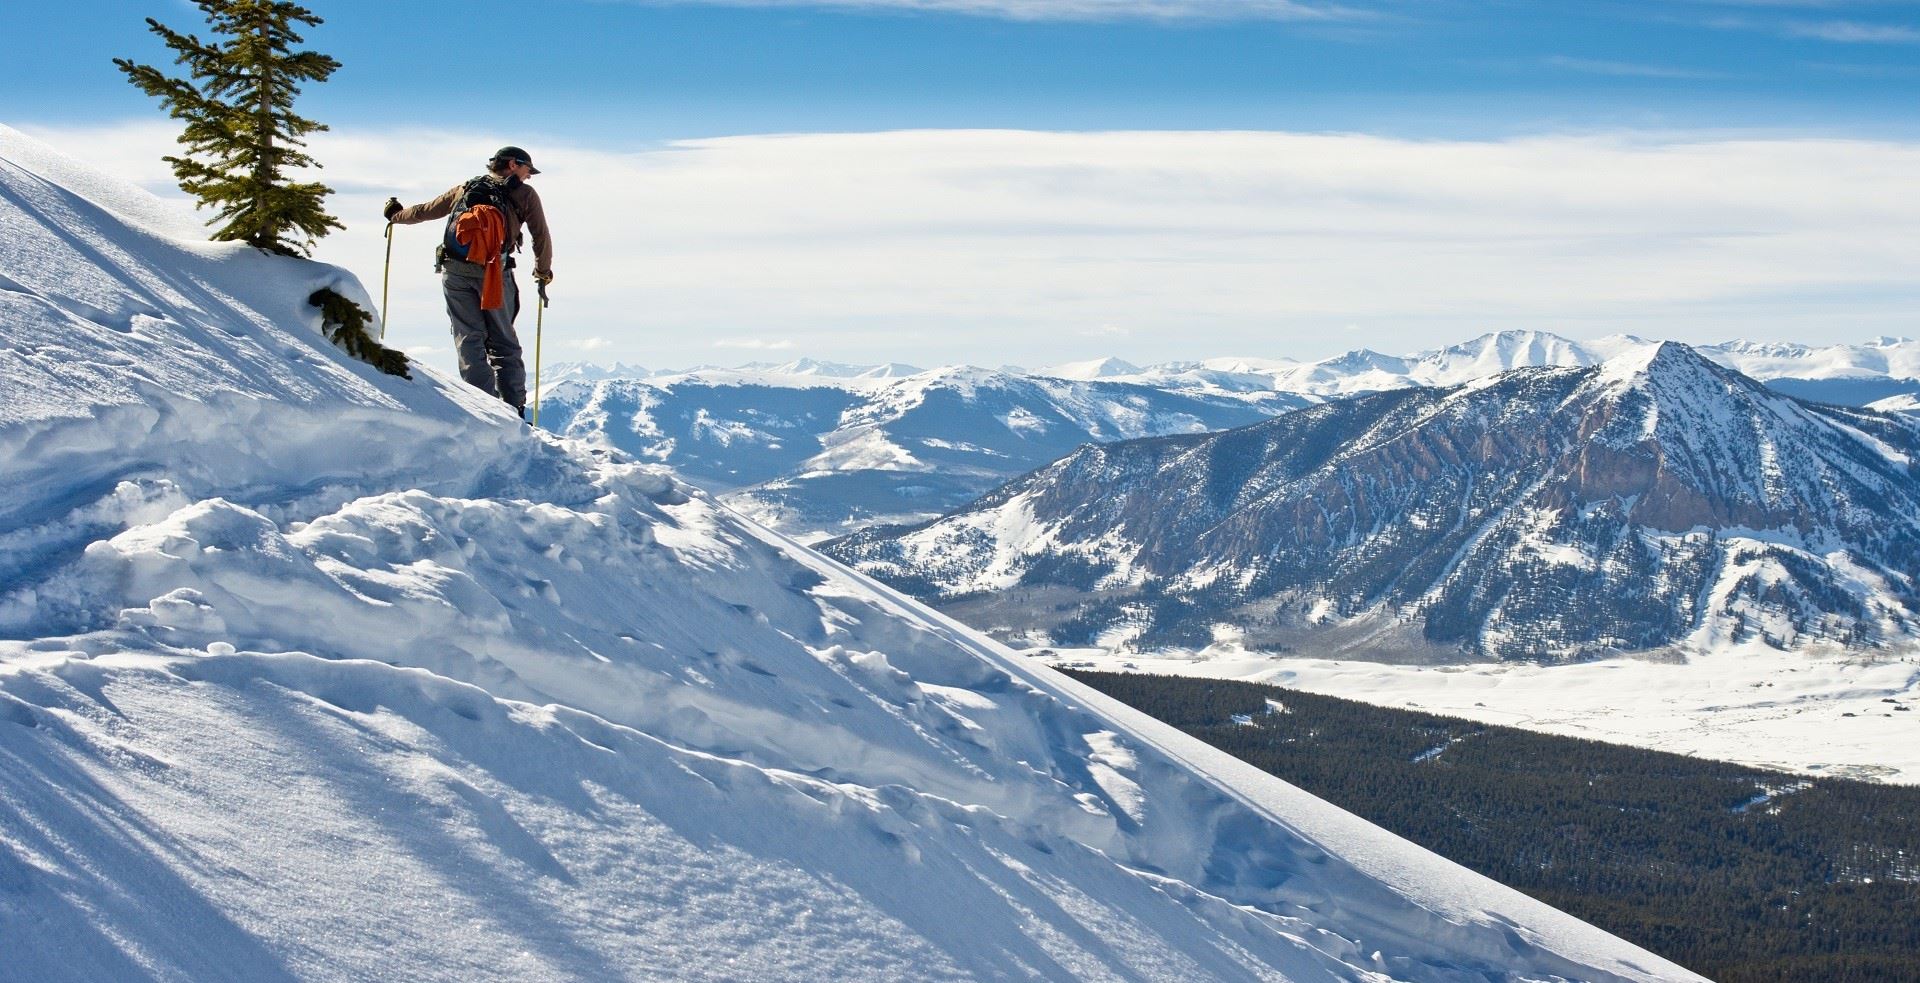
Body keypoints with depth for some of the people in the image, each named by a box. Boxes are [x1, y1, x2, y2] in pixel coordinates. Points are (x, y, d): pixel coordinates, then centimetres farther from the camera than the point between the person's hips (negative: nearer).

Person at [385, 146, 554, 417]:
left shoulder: (465, 188, 24)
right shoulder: (524, 194, 15)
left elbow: (426, 210, 32)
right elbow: (541, 237, 12)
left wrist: (396, 215, 51)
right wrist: (544, 272, 29)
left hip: (454, 270, 2)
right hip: (493, 272, -2)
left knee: (469, 338, 3)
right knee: (503, 341, 7)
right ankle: (514, 409, 1)